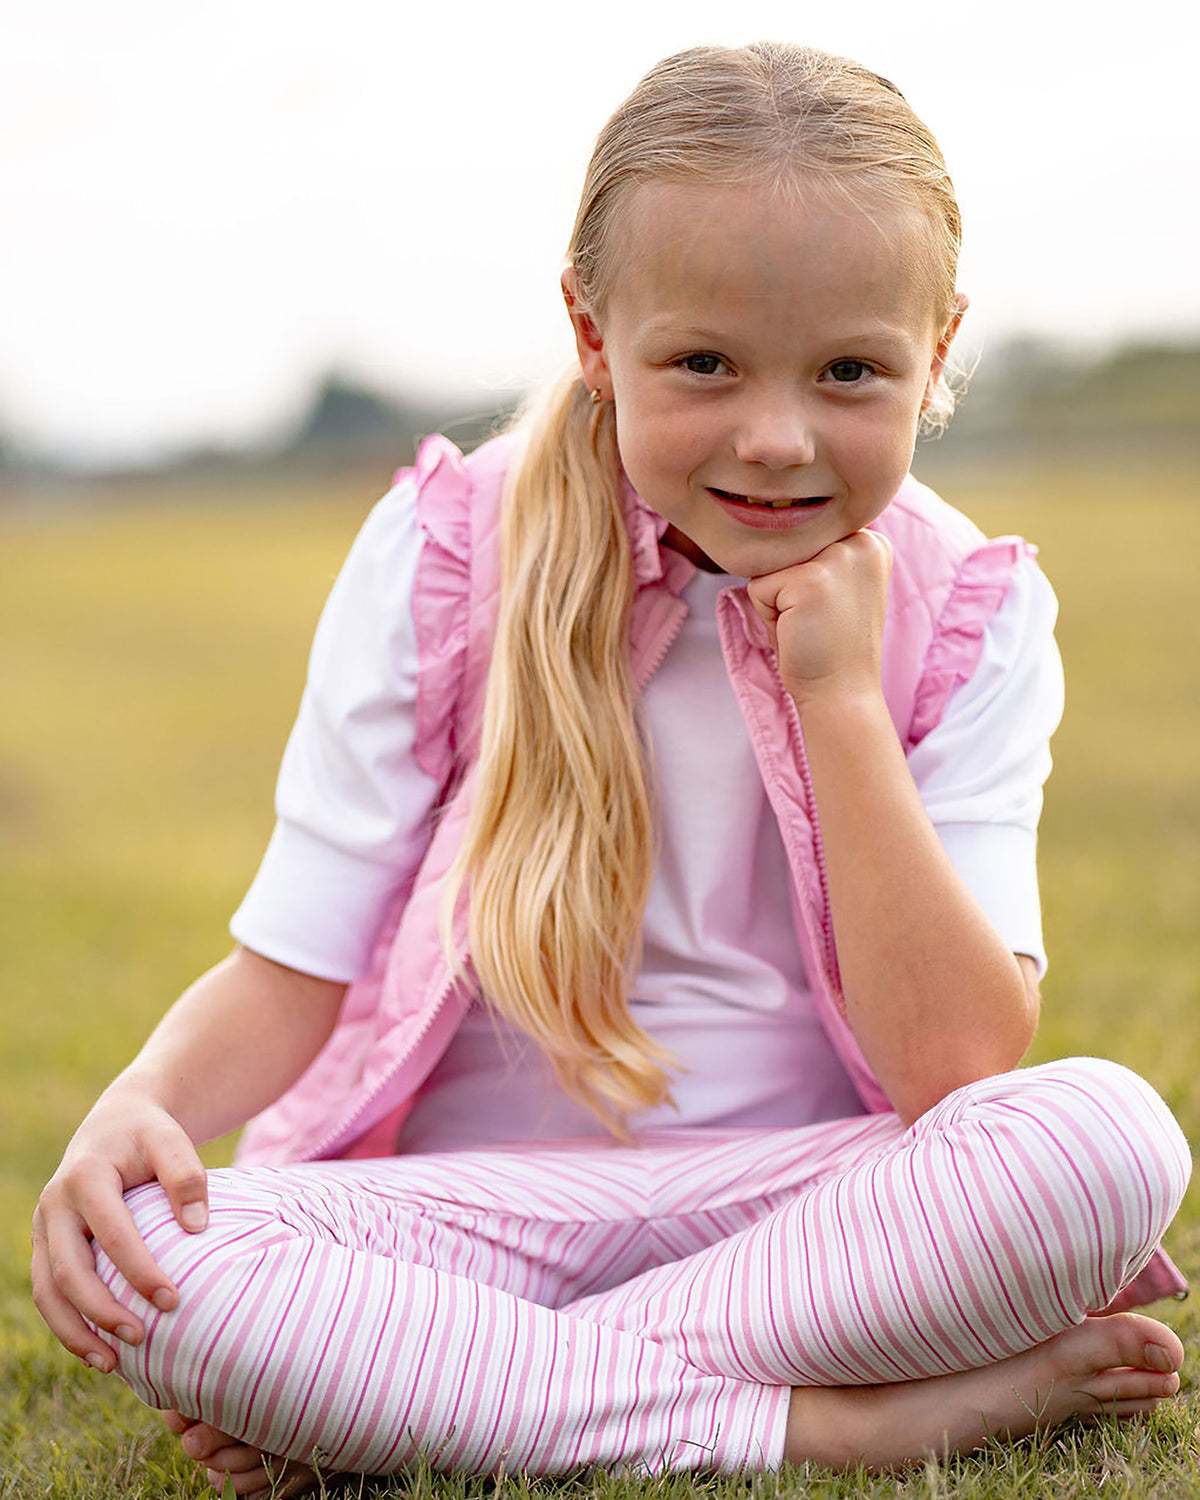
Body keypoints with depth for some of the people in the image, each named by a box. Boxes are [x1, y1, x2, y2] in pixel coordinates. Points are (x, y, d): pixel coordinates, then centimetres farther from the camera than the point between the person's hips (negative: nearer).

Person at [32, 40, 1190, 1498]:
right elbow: (296, 967, -3)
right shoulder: (446, 557, -4)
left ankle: (400, 1380, -23)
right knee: (155, 1258, -31)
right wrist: (145, 1098, -25)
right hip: (483, 1201, 0)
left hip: (813, 1197, 1)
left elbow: (959, 1065, -12)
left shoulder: (969, 618, -2)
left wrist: (839, 697, -16)